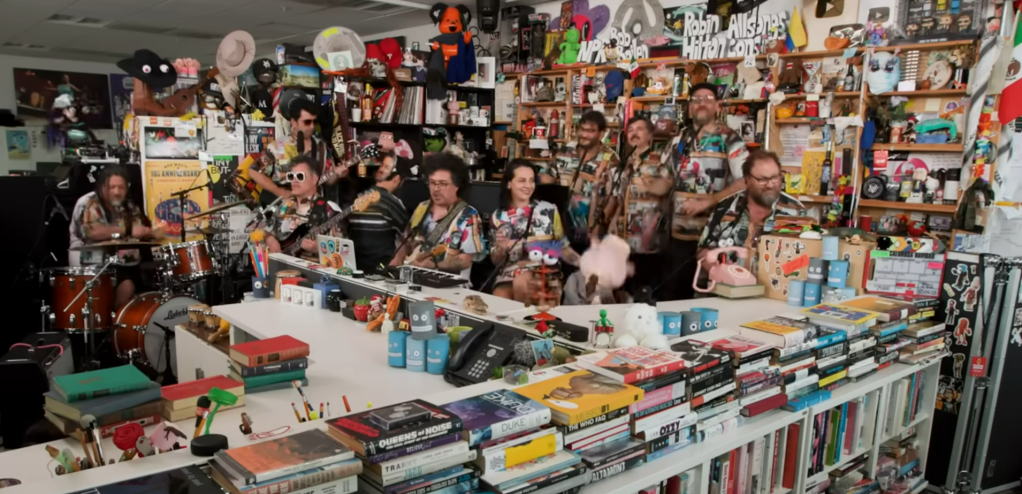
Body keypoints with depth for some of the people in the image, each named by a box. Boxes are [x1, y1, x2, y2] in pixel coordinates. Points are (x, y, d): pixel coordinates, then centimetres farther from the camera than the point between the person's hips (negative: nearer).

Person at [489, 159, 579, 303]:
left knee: (522, 282, -34)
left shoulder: (549, 210, 6)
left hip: (545, 276, 0)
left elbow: (563, 248, 8)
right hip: (508, 278, 1)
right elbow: (496, 261, 14)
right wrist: (501, 248, -9)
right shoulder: (498, 217, 10)